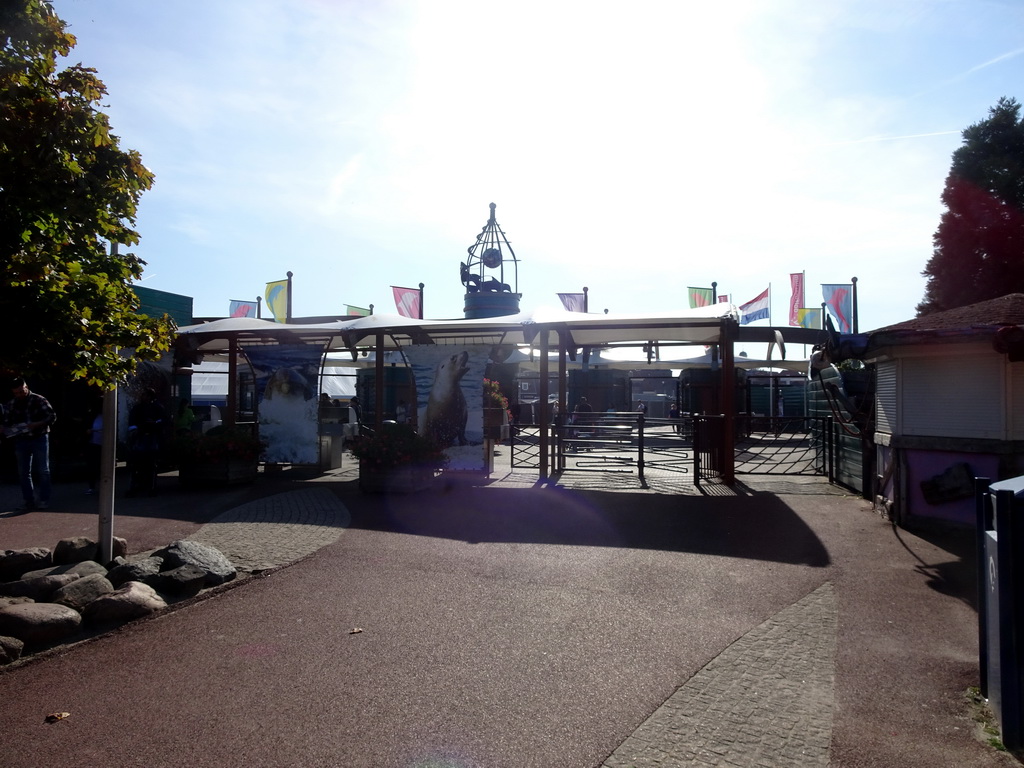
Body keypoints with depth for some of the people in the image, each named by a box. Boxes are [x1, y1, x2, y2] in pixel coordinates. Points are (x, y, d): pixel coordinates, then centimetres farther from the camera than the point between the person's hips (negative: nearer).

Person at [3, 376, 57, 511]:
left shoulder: (39, 400, -4)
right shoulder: (11, 405, 6)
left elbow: (52, 416, -8)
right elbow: (6, 423, 13)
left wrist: (37, 424, -21)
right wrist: (8, 432, -8)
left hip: (39, 439, -4)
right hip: (21, 441, 4)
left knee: (43, 471, -1)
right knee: (23, 473, 5)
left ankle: (44, 500, 6)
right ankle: (29, 501, 12)